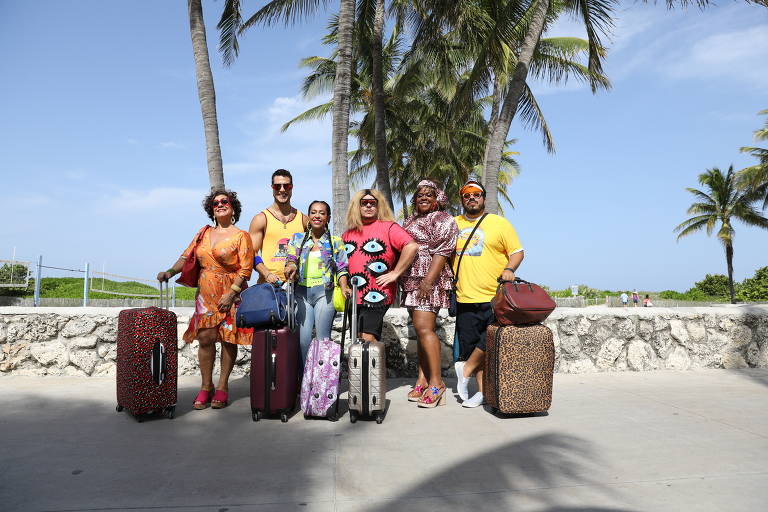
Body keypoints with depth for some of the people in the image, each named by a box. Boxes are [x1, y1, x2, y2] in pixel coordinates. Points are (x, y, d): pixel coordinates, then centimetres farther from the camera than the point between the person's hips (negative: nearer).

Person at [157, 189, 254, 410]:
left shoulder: (240, 236, 0)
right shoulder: (204, 233, 15)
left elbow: (246, 268, -7)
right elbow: (187, 257, 9)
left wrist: (230, 293, -16)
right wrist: (170, 272, -10)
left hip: (230, 294, -3)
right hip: (206, 294, 4)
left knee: (228, 339, 0)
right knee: (205, 338, -2)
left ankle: (222, 387, 11)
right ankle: (206, 386, 9)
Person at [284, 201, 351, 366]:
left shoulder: (335, 242, 10)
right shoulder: (297, 239, 14)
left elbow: (341, 269, 6)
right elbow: (291, 258, 1)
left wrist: (344, 288, -11)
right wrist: (290, 266, -23)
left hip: (325, 292, -1)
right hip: (302, 292, 2)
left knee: (323, 337, -3)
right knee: (304, 338, -5)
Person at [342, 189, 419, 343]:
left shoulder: (388, 227, -2)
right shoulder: (348, 234, 16)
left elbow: (412, 246, -16)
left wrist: (395, 273, -15)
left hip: (376, 295, -7)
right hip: (353, 296, 7)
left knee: (367, 337, -15)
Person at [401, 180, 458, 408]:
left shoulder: (443, 220, -1)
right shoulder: (410, 221, 24)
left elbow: (442, 253, -12)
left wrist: (428, 281, -20)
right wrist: (397, 275, 16)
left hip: (429, 281, -8)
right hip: (411, 282, 8)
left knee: (424, 328, -15)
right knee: (421, 330, 7)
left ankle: (436, 381, -10)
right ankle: (422, 380, 11)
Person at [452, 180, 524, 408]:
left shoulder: (500, 223, 5)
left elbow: (517, 252, 3)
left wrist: (509, 269, -16)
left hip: (494, 298, -3)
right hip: (465, 299, 3)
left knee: (489, 342, -9)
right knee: (471, 345, 4)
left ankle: (466, 369, 15)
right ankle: (483, 391, 15)